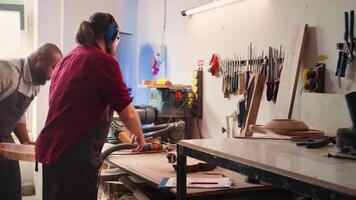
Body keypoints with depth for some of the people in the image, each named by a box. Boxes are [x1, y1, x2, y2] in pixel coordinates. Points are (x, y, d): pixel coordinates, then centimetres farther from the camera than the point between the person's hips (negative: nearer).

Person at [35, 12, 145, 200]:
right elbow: (128, 115, -7)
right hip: (74, 156, -8)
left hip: (51, 149, 9)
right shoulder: (104, 61, -10)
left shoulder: (66, 59, 16)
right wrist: (139, 135, 14)